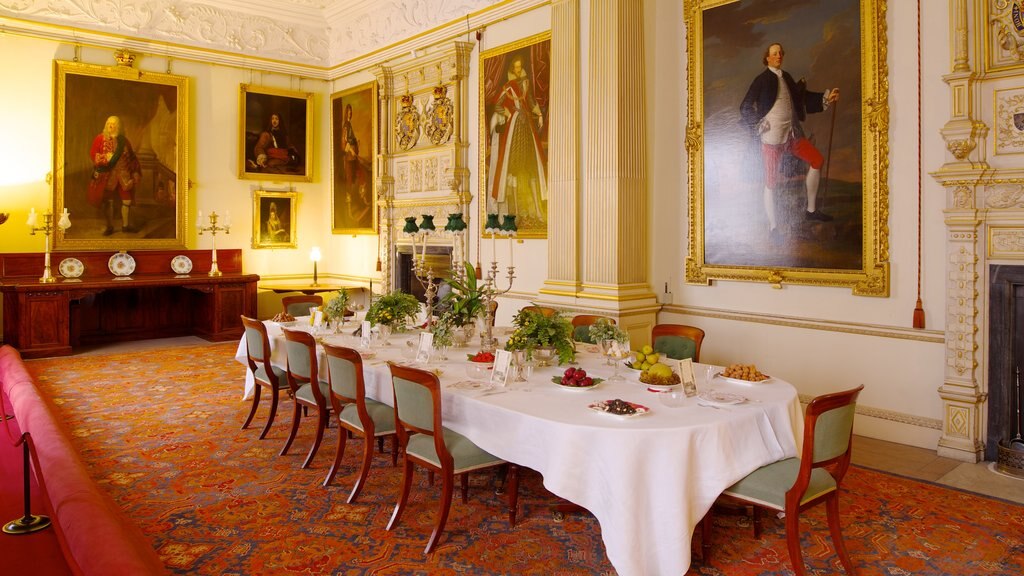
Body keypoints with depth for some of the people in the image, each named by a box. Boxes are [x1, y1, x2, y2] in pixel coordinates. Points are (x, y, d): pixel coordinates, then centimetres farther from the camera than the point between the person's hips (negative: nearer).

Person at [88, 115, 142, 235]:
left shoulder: (123, 140, 8)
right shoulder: (100, 138, 0)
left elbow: (132, 158, 12)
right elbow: (92, 153, -4)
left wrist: (135, 172, 8)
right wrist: (106, 158, -19)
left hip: (123, 174, 3)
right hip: (107, 174, -3)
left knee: (127, 200, 5)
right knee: (108, 201, 4)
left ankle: (126, 225, 20)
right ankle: (109, 226, 15)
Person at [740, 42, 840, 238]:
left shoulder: (786, 77, 12)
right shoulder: (762, 80, -7)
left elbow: (801, 97, 21)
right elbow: (745, 108, -8)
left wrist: (826, 97, 12)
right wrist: (760, 126, -12)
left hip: (792, 133, 8)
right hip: (772, 137, -7)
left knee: (817, 160, 11)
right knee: (771, 183, -2)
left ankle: (811, 210, 22)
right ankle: (772, 227, 9)